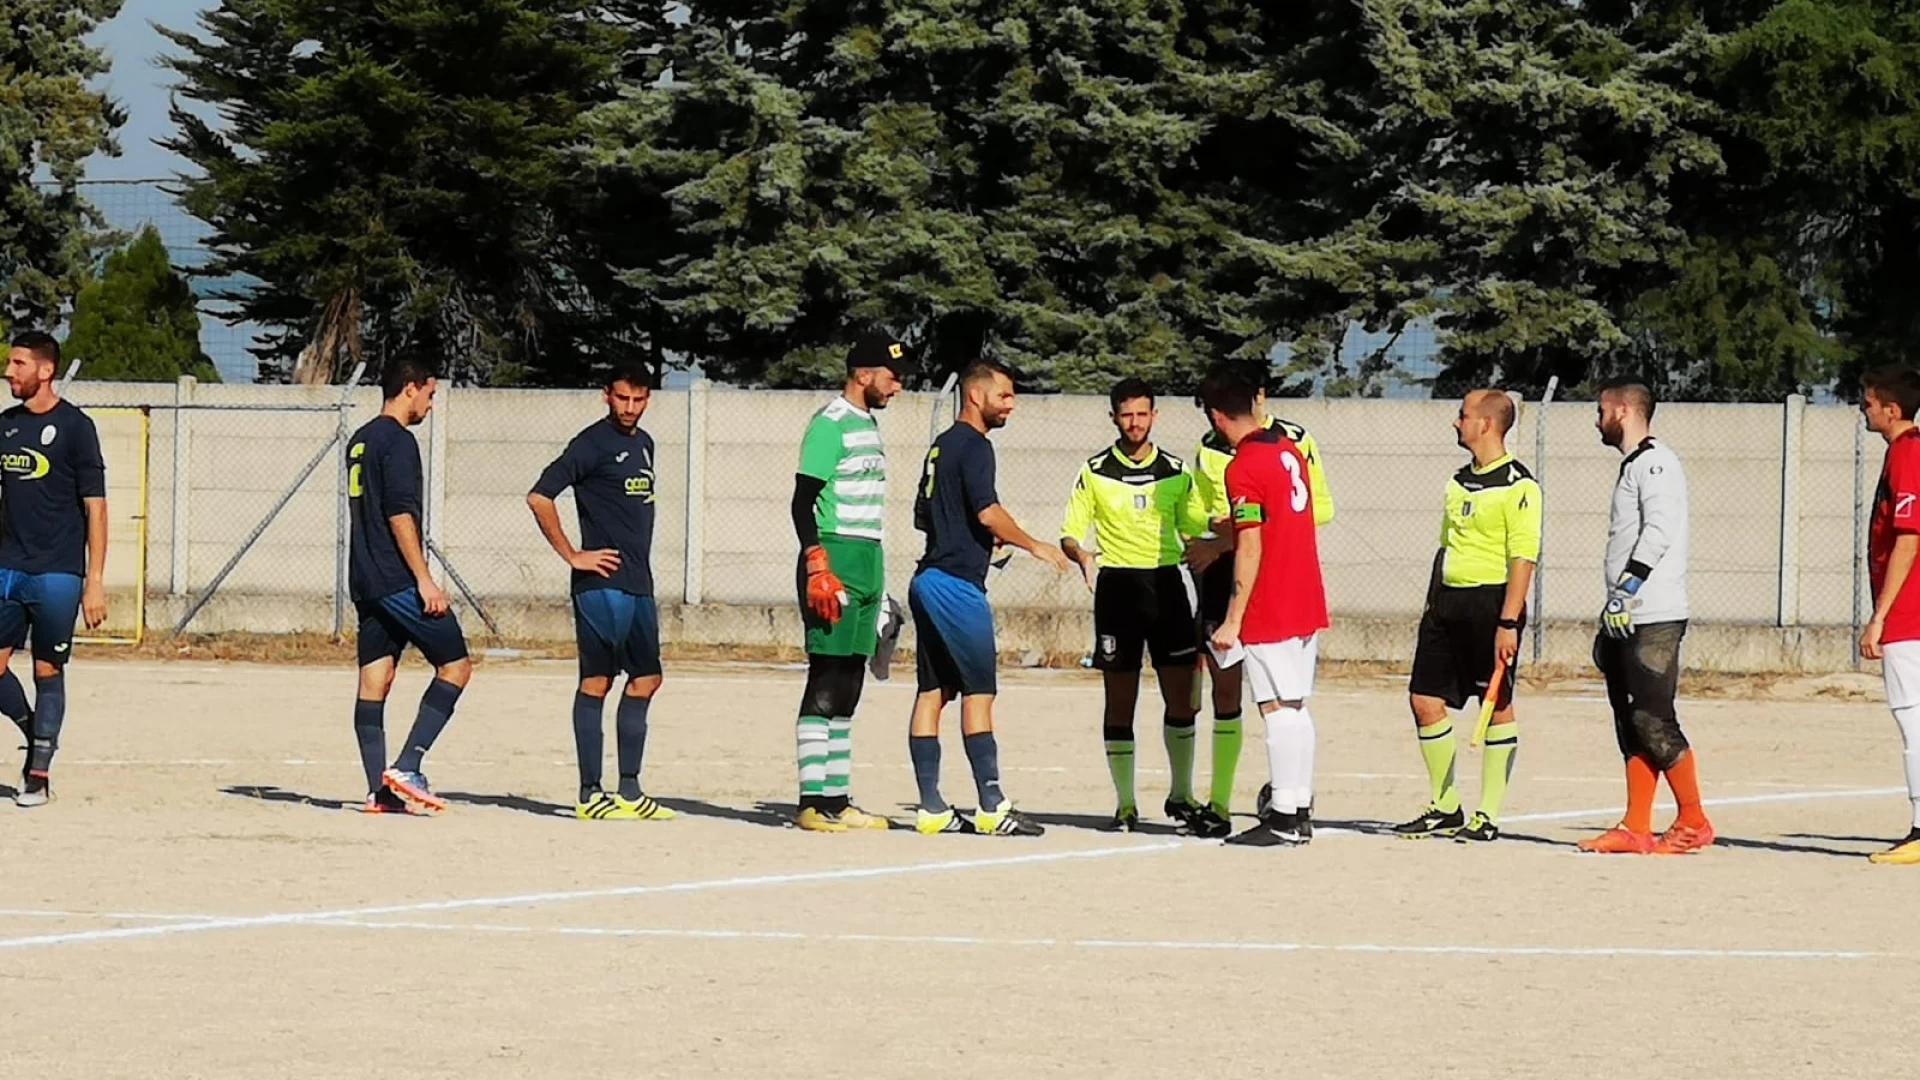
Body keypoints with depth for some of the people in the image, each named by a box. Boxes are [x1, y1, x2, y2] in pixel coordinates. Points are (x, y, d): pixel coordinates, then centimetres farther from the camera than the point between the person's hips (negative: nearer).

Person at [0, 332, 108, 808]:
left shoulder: (74, 427, -7)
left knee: (48, 671, 1)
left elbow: (95, 507, -8)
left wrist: (95, 581, -12)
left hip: (56, 573, -5)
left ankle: (40, 772, 9)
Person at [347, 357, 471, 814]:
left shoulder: (360, 441, 17)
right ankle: (408, 767, -12)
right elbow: (400, 515, -19)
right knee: (455, 664, -3)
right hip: (398, 581, -9)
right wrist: (425, 579, -19)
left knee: (374, 680, 6)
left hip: (366, 582, 9)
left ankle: (379, 791, 3)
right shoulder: (398, 442, -11)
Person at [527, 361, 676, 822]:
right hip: (602, 583, -9)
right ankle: (589, 794, -5)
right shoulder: (592, 444, -8)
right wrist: (572, 555, -14)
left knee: (645, 679, 10)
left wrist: (641, 567, 17)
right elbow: (539, 497, -15)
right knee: (596, 680, -6)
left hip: (638, 584, 9)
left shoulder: (643, 444, 17)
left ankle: (629, 790, 16)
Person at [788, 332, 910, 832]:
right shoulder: (830, 424, -10)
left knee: (847, 687, 10)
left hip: (866, 565, 9)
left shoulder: (868, 424, 18)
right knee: (826, 683, -10)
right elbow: (802, 501, -15)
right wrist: (818, 568, -24)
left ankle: (837, 799, 12)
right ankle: (814, 802, -12)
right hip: (835, 561, -9)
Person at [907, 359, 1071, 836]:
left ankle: (932, 808, 5)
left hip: (928, 580, 9)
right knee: (978, 692, -9)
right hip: (958, 582, -9)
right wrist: (1034, 546, -9)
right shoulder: (973, 446, -10)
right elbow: (988, 512, -20)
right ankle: (992, 807, -11)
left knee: (933, 692, 6)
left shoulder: (941, 446, 18)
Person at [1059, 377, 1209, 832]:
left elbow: (1195, 530, 16)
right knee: (1120, 701, 0)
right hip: (1116, 586, -2)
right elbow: (1069, 534, 3)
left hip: (1167, 584, 2)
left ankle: (1182, 795, 16)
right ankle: (1125, 804, 6)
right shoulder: (1095, 473, 3)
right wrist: (1083, 556, -18)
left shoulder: (1176, 472, 9)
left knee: (1181, 697, 1)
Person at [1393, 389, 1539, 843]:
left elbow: (1523, 558, -15)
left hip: (1492, 601, -9)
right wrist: (1432, 603, 18)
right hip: (1448, 601, 9)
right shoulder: (1459, 481, 15)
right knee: (1425, 700, 5)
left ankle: (1488, 815, 5)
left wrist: (1508, 623, -21)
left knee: (1497, 706, -1)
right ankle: (1445, 808, 16)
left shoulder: (1518, 486, -10)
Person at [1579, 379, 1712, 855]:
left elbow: (1659, 531, -21)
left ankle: (1694, 823, -6)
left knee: (1653, 720, -11)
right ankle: (1636, 829, 8)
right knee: (1631, 725, 8)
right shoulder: (1632, 466, 22)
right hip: (1628, 620, 10)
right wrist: (1612, 612, 23)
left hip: (1654, 619, -10)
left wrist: (1626, 589, -24)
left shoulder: (1656, 462, -9)